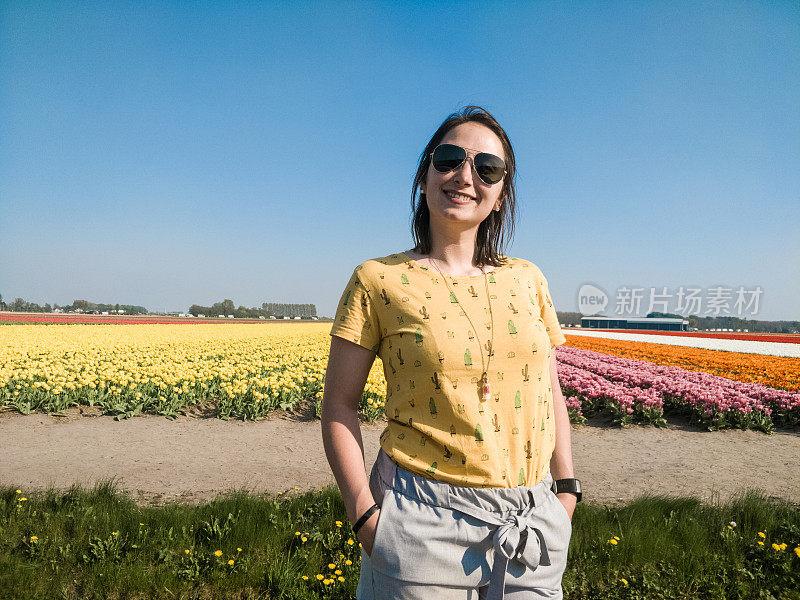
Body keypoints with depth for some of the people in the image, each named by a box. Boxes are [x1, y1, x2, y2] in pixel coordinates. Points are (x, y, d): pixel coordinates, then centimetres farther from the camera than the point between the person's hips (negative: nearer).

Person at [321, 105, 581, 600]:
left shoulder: (527, 280, 4)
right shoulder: (378, 281, -7)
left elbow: (550, 391, 11)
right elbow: (339, 403, -4)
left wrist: (567, 487, 7)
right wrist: (364, 513, -9)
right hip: (425, 522, -3)